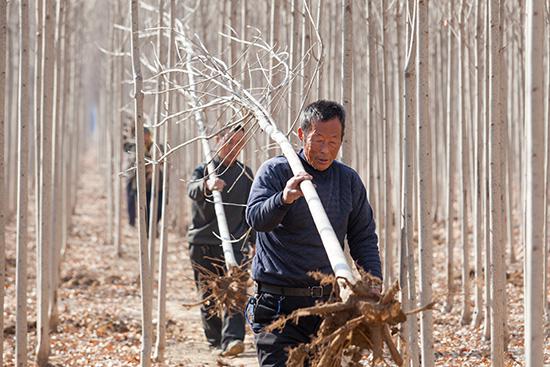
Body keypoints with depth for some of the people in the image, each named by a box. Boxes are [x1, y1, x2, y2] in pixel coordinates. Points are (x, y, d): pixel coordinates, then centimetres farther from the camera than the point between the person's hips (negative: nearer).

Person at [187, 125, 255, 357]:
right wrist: (207, 185, -46)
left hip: (234, 243, 0)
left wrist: (254, 242, 17)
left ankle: (232, 339, -25)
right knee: (208, 297, 6)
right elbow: (192, 190, -23)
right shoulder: (203, 170, 1)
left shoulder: (245, 174, 10)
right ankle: (215, 340, 18)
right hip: (202, 244, 0)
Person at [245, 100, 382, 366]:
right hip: (279, 304, -5)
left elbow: (364, 239, 15)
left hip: (328, 303, 5)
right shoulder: (275, 171, -3)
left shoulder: (349, 180, 11)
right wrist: (284, 199, -39)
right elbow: (256, 218, -19)